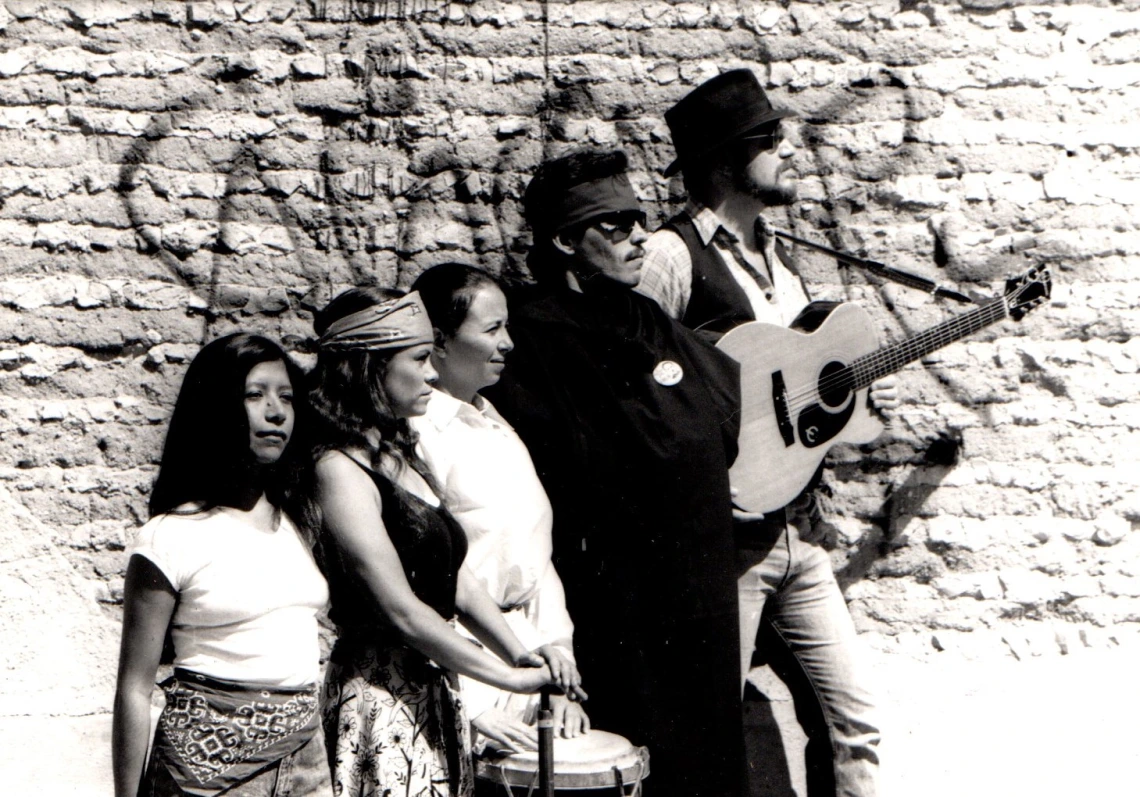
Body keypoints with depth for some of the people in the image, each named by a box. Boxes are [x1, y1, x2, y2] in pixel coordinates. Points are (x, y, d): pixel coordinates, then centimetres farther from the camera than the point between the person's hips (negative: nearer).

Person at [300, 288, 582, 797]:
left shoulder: (400, 455, 13)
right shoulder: (339, 471, -15)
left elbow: (456, 579, 10)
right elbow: (401, 611, -19)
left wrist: (523, 656, -2)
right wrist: (509, 678, -15)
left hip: (433, 692, 8)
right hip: (380, 698, -8)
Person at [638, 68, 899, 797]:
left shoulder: (775, 253, 14)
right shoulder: (673, 256, -13)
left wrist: (859, 393, 8)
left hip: (797, 528, 8)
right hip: (724, 536, -7)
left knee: (857, 720, 11)